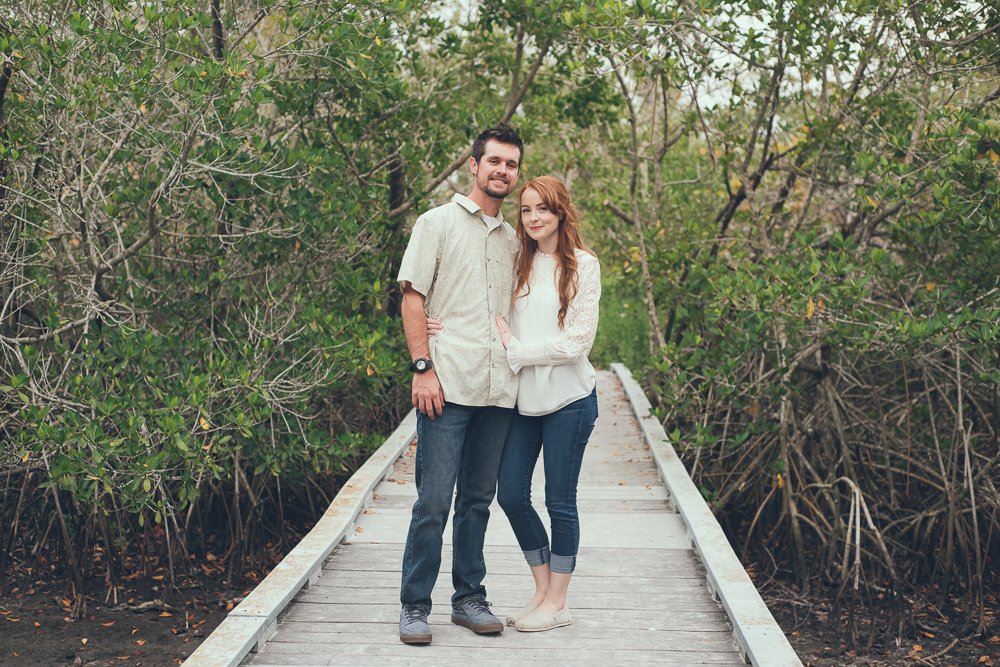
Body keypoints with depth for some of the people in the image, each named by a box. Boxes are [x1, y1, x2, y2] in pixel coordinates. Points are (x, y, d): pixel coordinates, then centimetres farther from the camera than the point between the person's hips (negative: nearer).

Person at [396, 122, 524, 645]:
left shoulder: (512, 239, 19)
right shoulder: (438, 223, 4)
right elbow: (412, 298, -2)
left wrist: (523, 369, 13)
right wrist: (423, 367, -11)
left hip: (499, 390, 5)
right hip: (448, 386, -5)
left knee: (478, 500, 10)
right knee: (434, 501, -5)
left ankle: (469, 599, 20)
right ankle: (414, 606, 6)